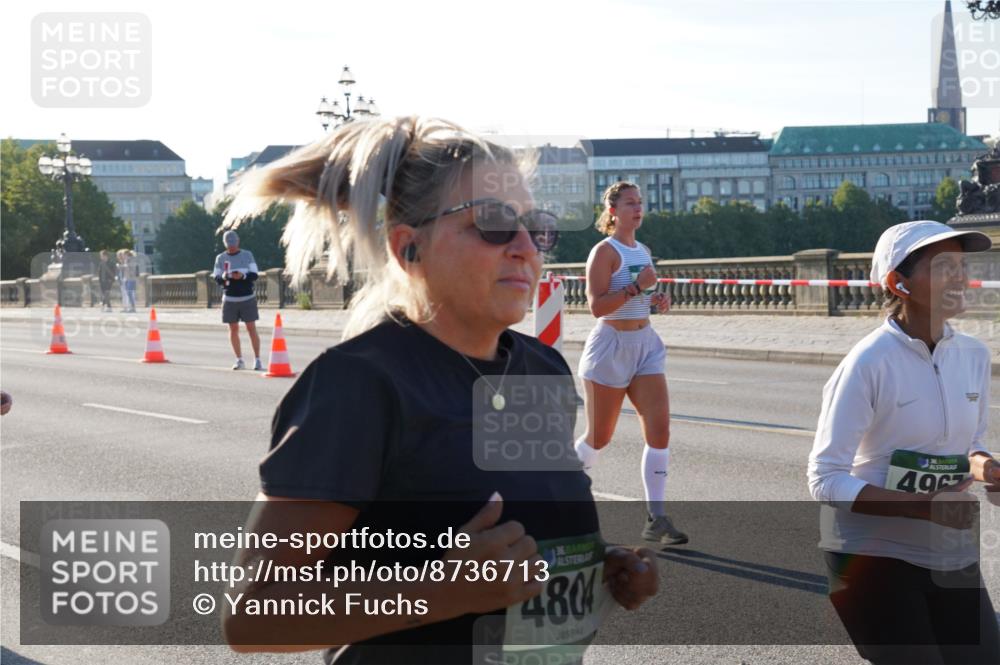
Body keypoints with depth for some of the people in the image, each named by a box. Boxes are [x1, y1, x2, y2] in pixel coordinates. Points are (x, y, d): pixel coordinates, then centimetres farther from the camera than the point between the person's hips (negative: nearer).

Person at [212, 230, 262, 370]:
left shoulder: (247, 255, 3)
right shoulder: (220, 258, 7)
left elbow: (254, 275, -3)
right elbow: (216, 278, 3)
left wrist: (243, 275, -23)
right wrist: (223, 277, -20)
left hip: (247, 298, -2)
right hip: (229, 299, 2)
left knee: (251, 328, -4)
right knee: (233, 329, 4)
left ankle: (257, 359, -1)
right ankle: (239, 360, 12)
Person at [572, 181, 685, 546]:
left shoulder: (643, 251, 13)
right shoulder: (605, 251, -11)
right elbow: (597, 305, -20)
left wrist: (656, 299, 7)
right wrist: (637, 286, -24)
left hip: (645, 344, 7)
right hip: (610, 345, -6)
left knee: (659, 428, -7)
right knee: (600, 436, 4)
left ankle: (656, 517, -4)